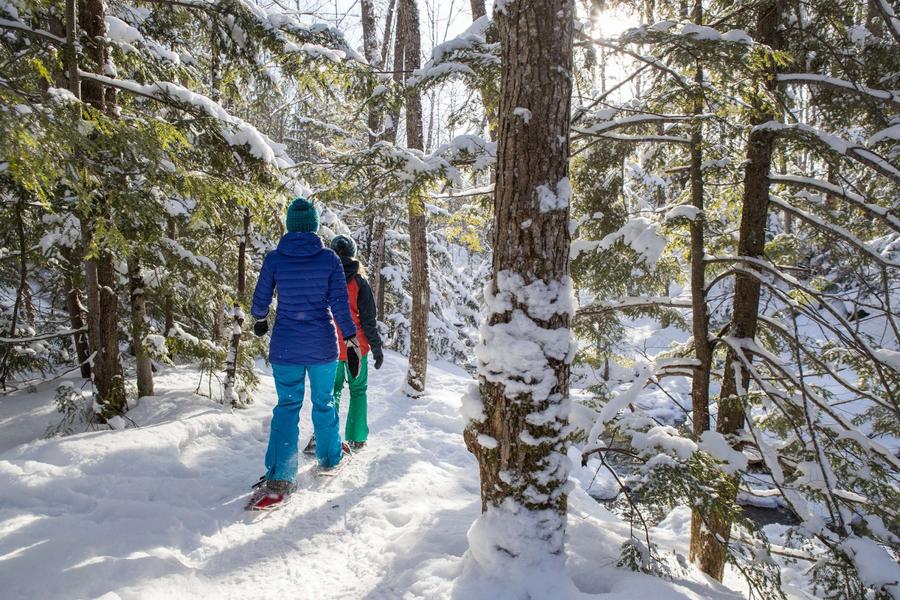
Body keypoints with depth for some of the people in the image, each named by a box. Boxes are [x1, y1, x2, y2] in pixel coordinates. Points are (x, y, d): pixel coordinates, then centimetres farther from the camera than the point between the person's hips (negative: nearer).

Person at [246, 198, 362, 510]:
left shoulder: (274, 258, -5)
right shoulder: (329, 258, -7)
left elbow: (261, 299, 3)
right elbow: (340, 304, -7)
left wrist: (259, 320, 25)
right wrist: (351, 341, -1)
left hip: (285, 346, 0)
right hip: (323, 344, 0)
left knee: (287, 406, 6)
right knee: (324, 401, 17)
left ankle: (279, 479, -3)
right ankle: (330, 458, 34)